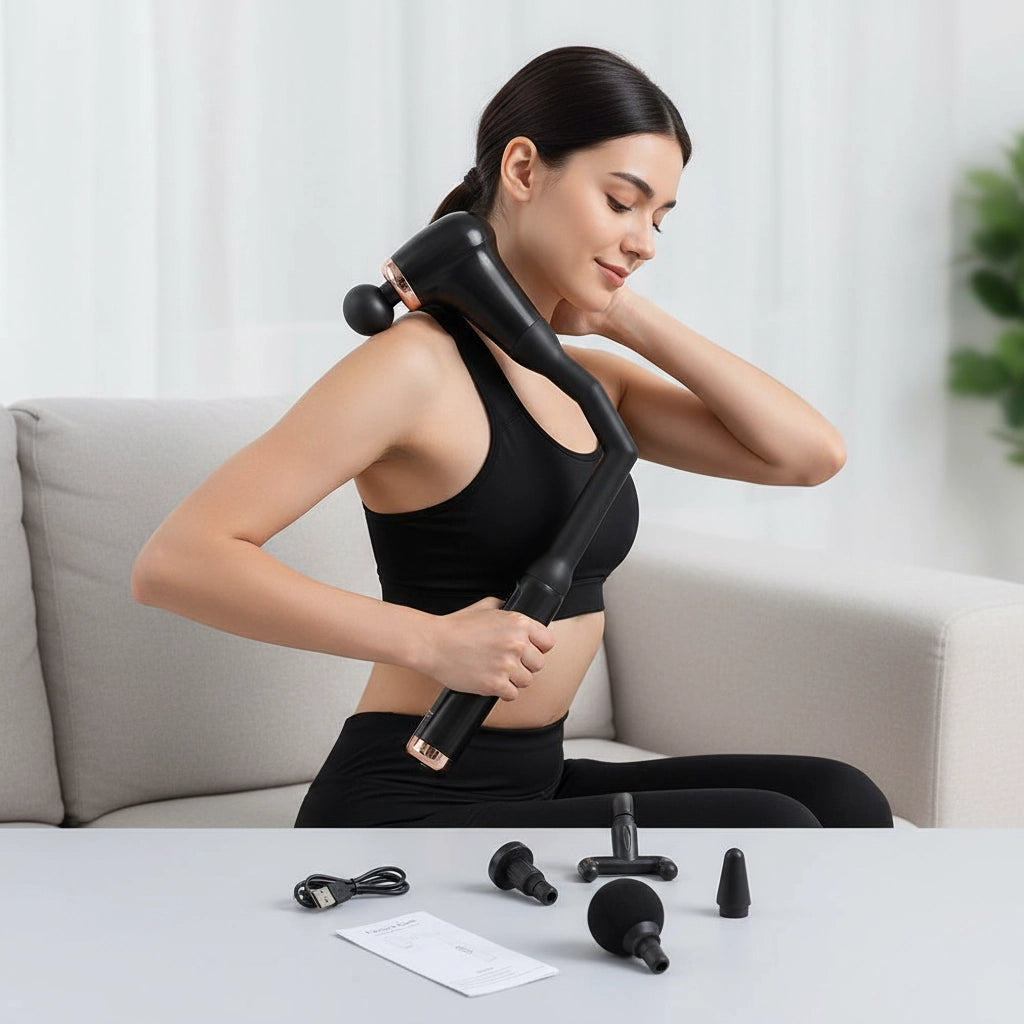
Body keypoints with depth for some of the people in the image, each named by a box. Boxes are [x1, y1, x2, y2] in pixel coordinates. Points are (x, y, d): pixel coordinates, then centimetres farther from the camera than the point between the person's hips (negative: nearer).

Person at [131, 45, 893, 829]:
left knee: (839, 801, -4)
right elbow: (175, 562, -22)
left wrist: (633, 320, -1)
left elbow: (811, 453, 3)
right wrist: (433, 640, -26)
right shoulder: (417, 366, -14)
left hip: (531, 788, 8)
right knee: (772, 831, -17)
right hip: (404, 805, -8)